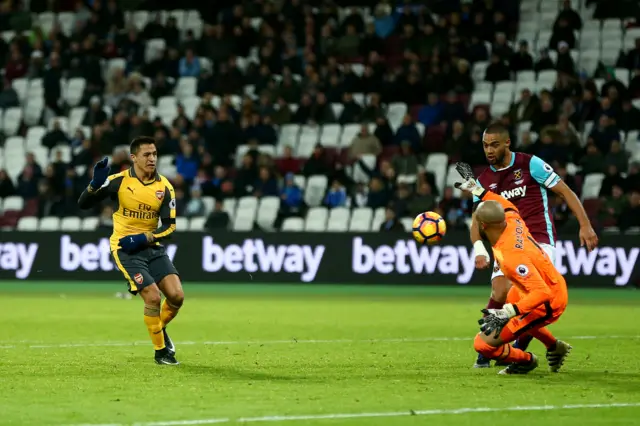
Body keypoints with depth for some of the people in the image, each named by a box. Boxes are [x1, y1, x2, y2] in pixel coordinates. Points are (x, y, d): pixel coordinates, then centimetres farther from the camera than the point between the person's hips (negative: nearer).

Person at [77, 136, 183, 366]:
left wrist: (144, 238, -16)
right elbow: (83, 204, -7)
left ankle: (160, 329, 25)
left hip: (151, 246, 4)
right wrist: (96, 184, -26)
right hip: (125, 249, -4)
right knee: (153, 297, -17)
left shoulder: (164, 187, -3)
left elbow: (169, 225, -2)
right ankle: (160, 351, 2)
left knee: (176, 295, -8)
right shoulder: (119, 181, -10)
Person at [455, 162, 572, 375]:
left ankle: (526, 361, 16)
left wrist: (509, 312, -45)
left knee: (483, 344, -11)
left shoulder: (510, 256, -36)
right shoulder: (512, 221, -11)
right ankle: (555, 347, 47)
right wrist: (477, 189, 22)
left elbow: (542, 293, -38)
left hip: (546, 303, -10)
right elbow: (507, 206, 16)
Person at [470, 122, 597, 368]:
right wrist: (479, 249, -16)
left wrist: (585, 226, -10)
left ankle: (518, 351, 4)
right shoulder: (483, 181, 8)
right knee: (500, 294, -17)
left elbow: (565, 192, -2)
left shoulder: (530, 164, -5)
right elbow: (477, 219, 4)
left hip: (539, 240, -3)